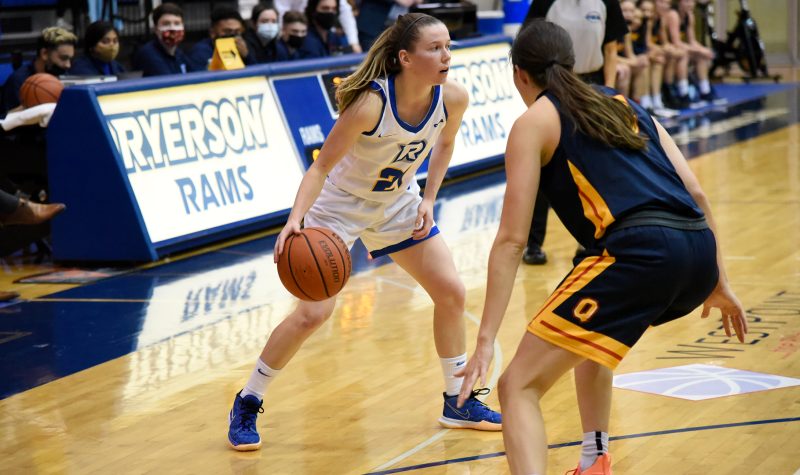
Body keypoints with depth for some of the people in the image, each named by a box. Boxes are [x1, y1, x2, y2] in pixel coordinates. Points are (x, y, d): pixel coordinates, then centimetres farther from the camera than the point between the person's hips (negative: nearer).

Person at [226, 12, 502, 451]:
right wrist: (295, 219, -44)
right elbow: (321, 168, -29)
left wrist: (428, 198, -2)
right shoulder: (371, 104, -34)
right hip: (340, 205, -6)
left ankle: (458, 403, 22)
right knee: (313, 313, -13)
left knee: (451, 293, 4)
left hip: (397, 203, 6)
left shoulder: (453, 98, -18)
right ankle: (246, 405, 4)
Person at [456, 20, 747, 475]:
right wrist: (719, 283, 27)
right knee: (591, 333, 36)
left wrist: (486, 340, 1)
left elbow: (512, 240, 2)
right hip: (699, 251, 7)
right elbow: (694, 193, 20)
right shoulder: (624, 104, 27)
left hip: (641, 255, -7)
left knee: (519, 386, -3)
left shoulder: (535, 122, 10)